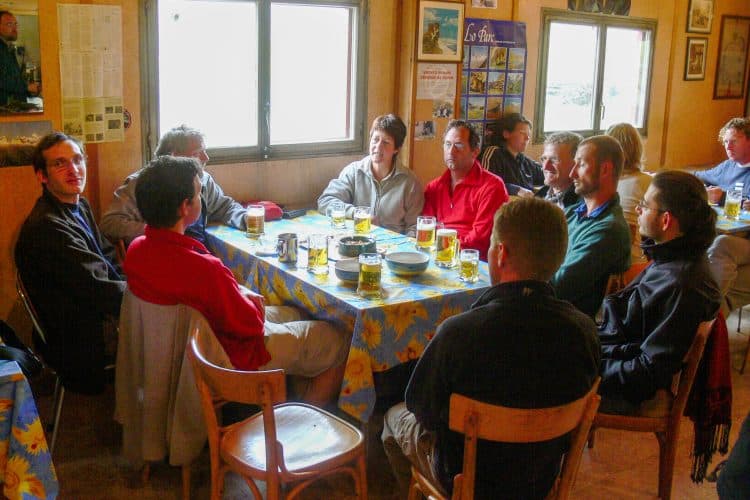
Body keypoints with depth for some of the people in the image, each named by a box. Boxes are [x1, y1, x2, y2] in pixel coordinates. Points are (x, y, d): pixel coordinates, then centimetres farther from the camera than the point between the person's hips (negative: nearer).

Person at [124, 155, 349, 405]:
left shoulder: (136, 249, -11)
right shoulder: (205, 269, -38)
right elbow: (251, 325, -24)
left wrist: (239, 292, -4)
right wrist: (251, 303, -4)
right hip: (235, 355, -9)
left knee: (292, 313, 29)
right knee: (338, 341, 8)